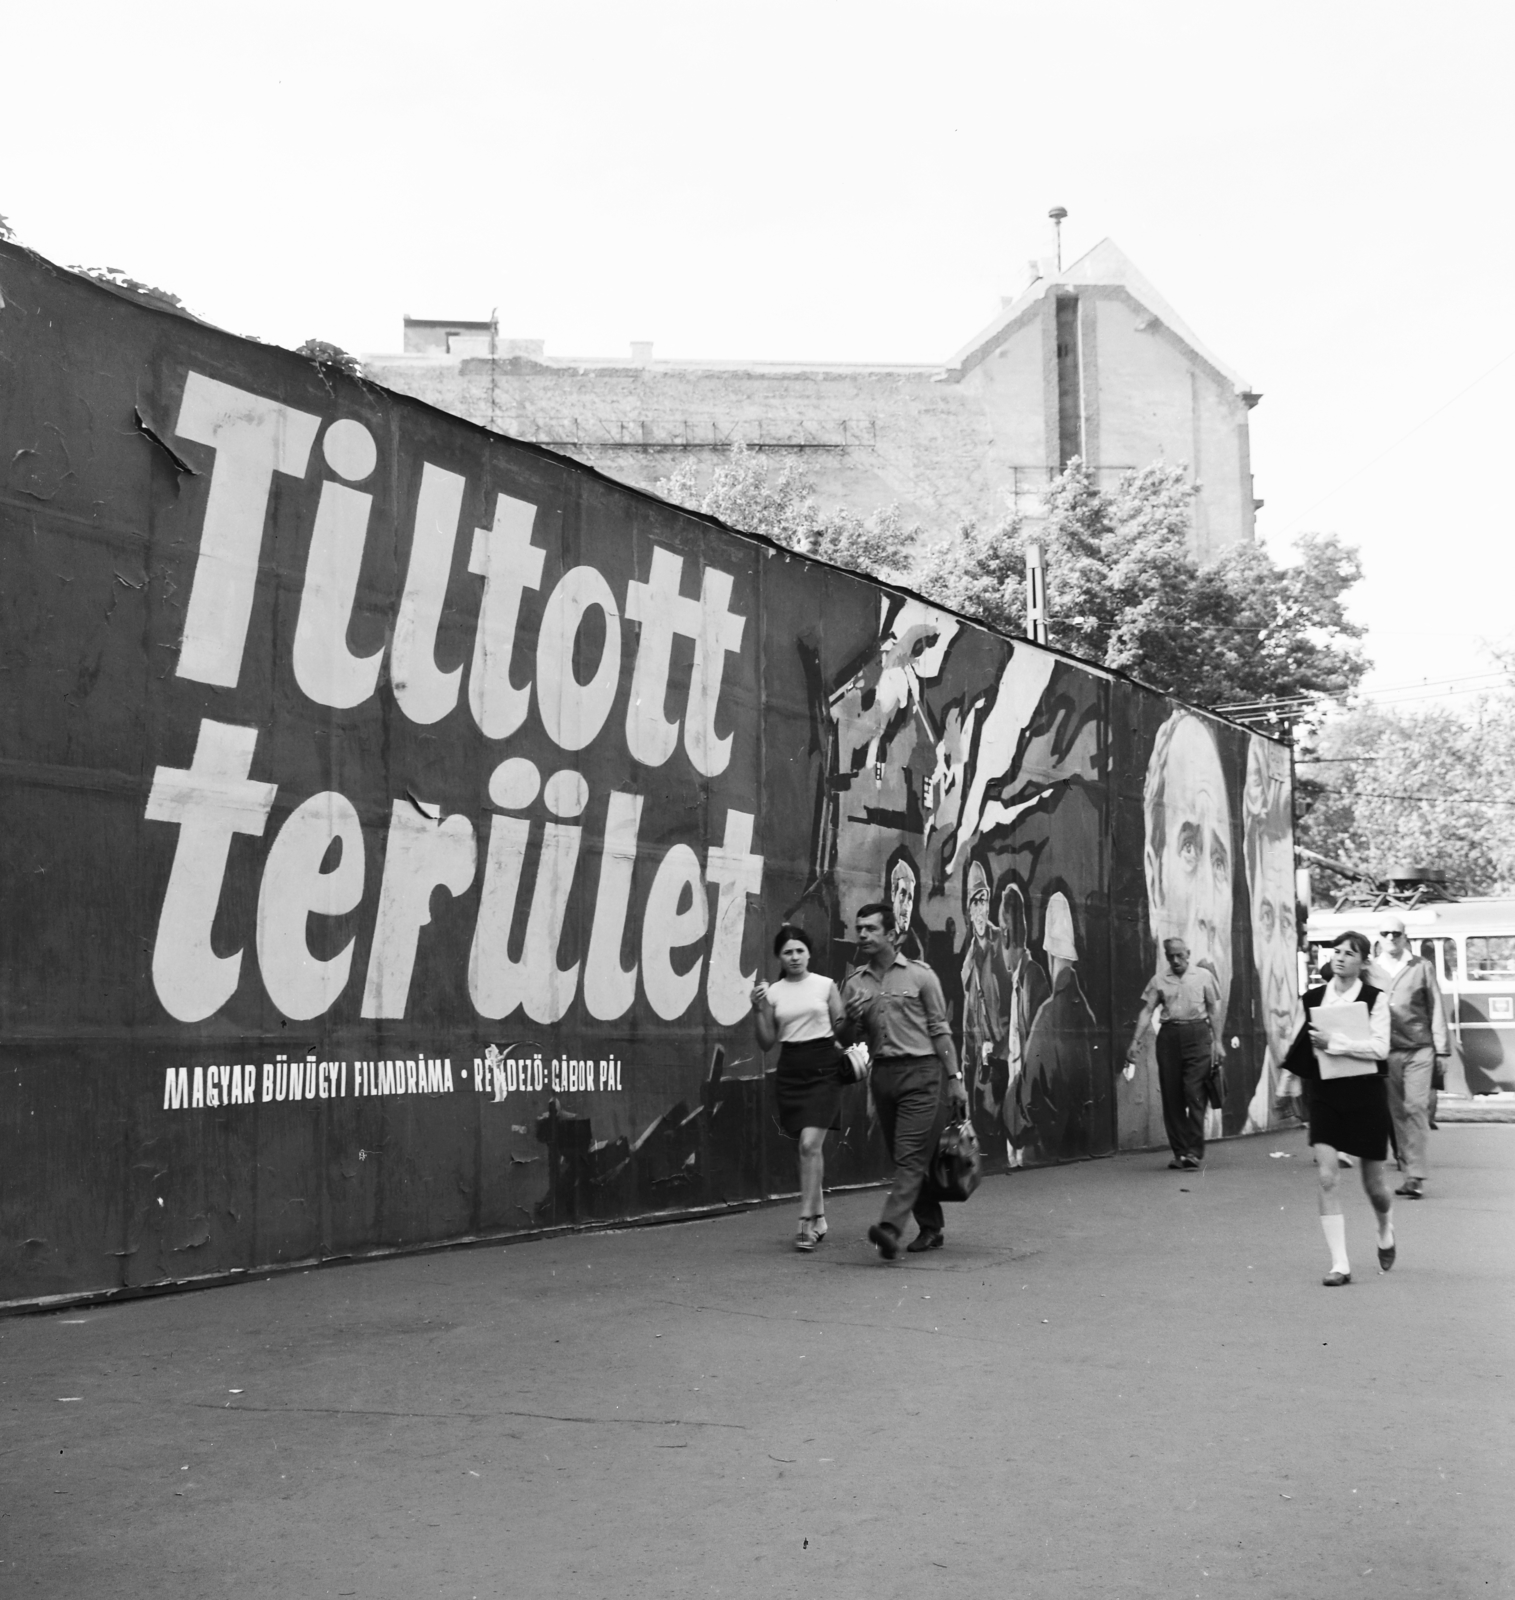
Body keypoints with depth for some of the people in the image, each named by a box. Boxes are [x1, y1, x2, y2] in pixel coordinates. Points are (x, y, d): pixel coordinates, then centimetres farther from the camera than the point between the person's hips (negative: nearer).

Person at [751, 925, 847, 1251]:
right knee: (809, 1147, 10)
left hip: (823, 1068, -3)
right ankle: (819, 1218, 24)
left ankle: (807, 1222, -11)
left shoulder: (826, 986, 2)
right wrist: (758, 1009, -7)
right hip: (790, 1069, 3)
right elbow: (767, 1042, 6)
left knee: (810, 1143, -14)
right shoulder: (772, 992, 6)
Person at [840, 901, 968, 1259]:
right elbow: (847, 1040, 11)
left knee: (910, 1155, -13)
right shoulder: (854, 982, 8)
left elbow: (940, 1030, 0)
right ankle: (931, 1227, 22)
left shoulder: (920, 975, -2)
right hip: (882, 1073, 5)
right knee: (902, 1157, 10)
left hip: (919, 1071, -5)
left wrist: (955, 1079, -4)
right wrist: (852, 1019, -12)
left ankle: (890, 1227, -23)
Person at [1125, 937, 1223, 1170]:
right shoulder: (1159, 981, 11)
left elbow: (1214, 1010, 8)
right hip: (1169, 1036, 2)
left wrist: (1217, 1041, 1)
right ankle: (1179, 1151, 11)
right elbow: (1147, 1011, 6)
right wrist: (1135, 1041, -4)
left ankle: (1194, 1151, -10)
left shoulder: (1204, 976, 8)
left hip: (1197, 1034, -2)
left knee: (1194, 1093, -11)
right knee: (1171, 1096, 3)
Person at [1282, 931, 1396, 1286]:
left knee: (1374, 1182, 10)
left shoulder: (1375, 998, -5)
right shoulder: (1314, 999, 5)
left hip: (1366, 1094, -2)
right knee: (1326, 1179, -10)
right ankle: (1340, 1265, -6)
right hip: (1325, 1095, 2)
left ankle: (1386, 1232, 44)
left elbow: (1380, 1047, -17)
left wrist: (1334, 1042, -21)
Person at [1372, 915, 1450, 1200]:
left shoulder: (1421, 967, 4)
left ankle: (1415, 1176, -9)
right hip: (1386, 1051, 2)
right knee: (1396, 1112, 3)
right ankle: (1409, 1172, 10)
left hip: (1419, 1050, -2)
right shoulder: (1371, 970, 7)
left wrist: (1442, 1049, 3)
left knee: (1416, 1108, -9)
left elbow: (1436, 1009, 6)